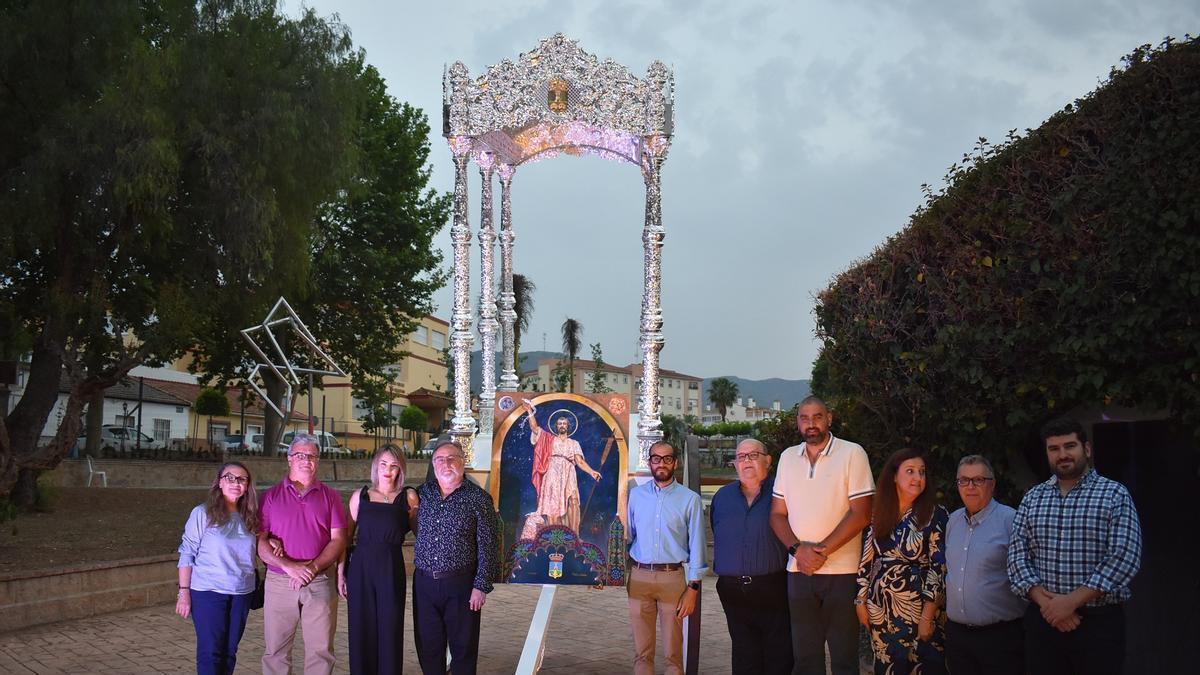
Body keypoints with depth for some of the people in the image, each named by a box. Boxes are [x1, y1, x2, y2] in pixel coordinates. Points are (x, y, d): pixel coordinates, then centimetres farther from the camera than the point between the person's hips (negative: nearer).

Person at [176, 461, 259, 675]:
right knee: (210, 651, -1)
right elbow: (187, 554, -6)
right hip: (208, 592, -4)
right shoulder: (202, 514, -7)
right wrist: (184, 592, -9)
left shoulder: (249, 517, 6)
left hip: (241, 593, 4)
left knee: (229, 651, 10)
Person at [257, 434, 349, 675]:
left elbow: (338, 539, 2)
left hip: (320, 582, 0)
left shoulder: (330, 496, 9)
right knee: (275, 652, 4)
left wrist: (313, 567, -12)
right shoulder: (271, 496, 7)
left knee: (321, 651, 2)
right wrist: (288, 566, -14)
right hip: (279, 583, 0)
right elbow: (259, 541, -1)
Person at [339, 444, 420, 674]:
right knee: (361, 630, 7)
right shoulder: (360, 496, 6)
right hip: (360, 568, 1)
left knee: (390, 631, 2)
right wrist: (341, 572, 5)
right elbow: (346, 536, 8)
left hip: (392, 569, -1)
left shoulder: (408, 496, 3)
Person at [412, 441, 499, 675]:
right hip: (424, 583, 4)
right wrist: (422, 558, 10)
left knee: (463, 647, 4)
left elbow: (487, 546, -6)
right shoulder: (423, 493, 7)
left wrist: (481, 586, -10)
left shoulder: (478, 498, -5)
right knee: (428, 647, 11)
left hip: (461, 585, -4)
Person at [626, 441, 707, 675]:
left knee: (673, 653, 5)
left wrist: (693, 587, -6)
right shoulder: (635, 495, 8)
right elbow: (626, 535, 11)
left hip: (672, 577, -2)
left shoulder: (690, 499, 0)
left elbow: (696, 545, -1)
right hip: (639, 576, 2)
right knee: (641, 651, 8)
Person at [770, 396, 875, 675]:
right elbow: (778, 514, 9)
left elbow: (861, 513, -10)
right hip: (799, 569, 4)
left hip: (842, 571, -4)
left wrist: (822, 550, -14)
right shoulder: (788, 457, 9)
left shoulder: (852, 453, -4)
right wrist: (797, 549, -9)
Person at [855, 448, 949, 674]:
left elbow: (940, 567, -10)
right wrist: (861, 601, 5)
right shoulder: (880, 513, 6)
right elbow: (867, 560, 10)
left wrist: (928, 615, -15)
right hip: (881, 610, 4)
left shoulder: (935, 514, -7)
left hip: (918, 609, -4)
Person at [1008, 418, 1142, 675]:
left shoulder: (1115, 495, -1)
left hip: (1100, 622, -3)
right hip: (1043, 620, 3)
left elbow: (1125, 557, -11)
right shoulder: (1032, 498, 9)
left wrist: (1072, 601, -16)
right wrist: (1046, 602, -13)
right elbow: (1017, 557, 3)